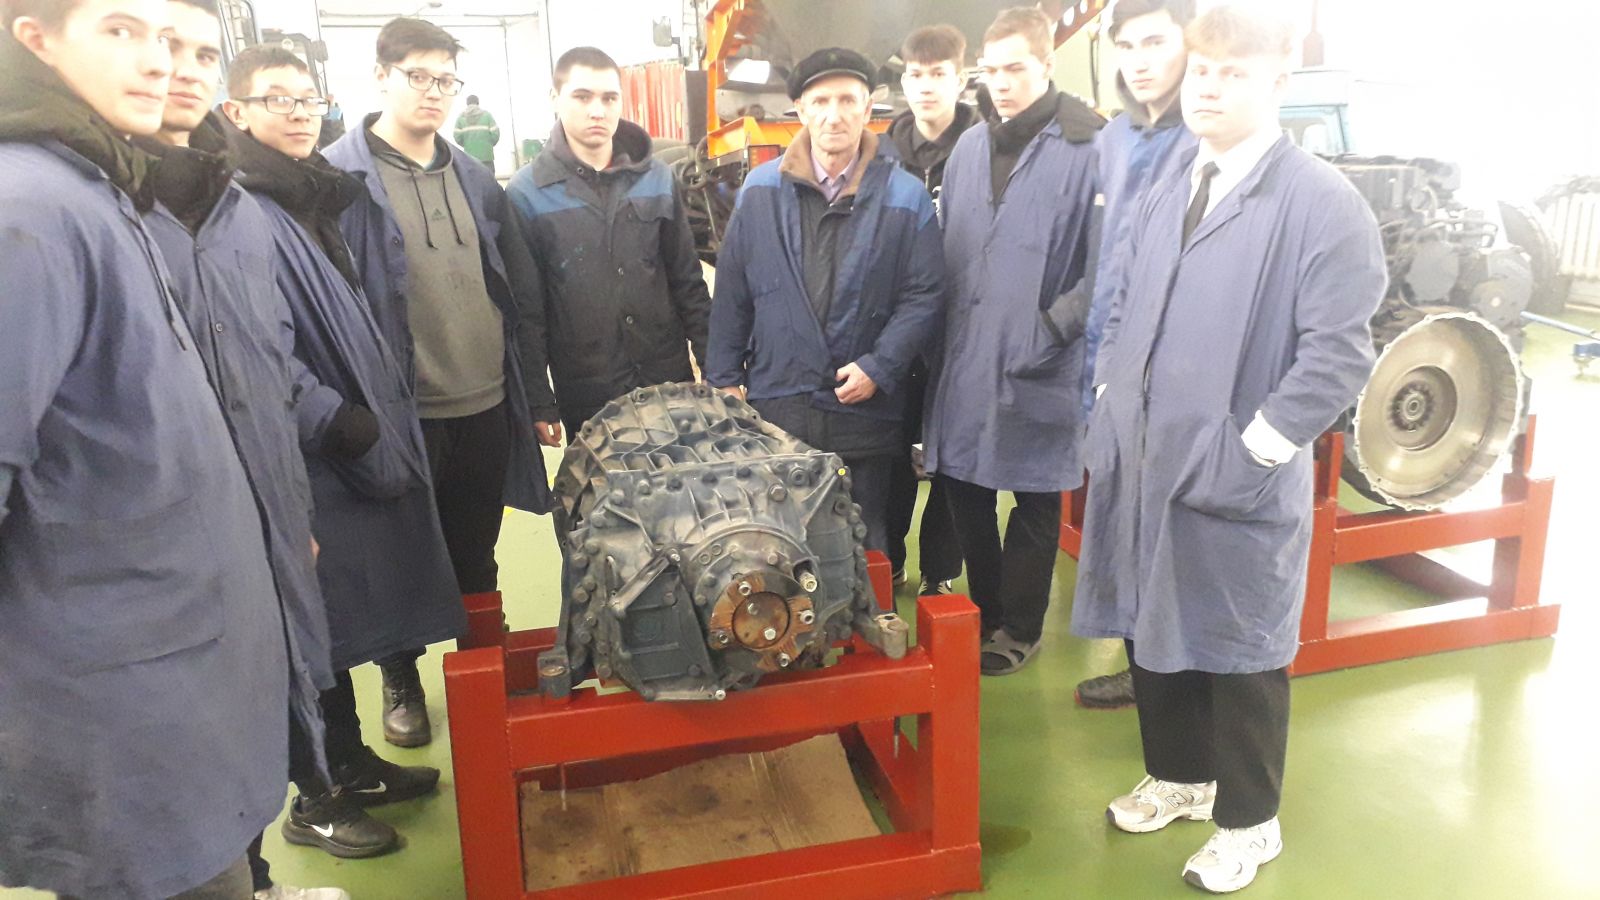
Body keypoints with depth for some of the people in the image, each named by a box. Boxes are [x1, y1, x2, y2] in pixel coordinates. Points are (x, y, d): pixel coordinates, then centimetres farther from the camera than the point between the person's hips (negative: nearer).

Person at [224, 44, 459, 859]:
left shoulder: (316, 198, 15)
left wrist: (388, 415, 17)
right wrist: (331, 417, -20)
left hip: (354, 445, 8)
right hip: (304, 457, -8)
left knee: (343, 616, 17)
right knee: (318, 623, 2)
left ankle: (352, 764, 32)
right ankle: (316, 800, 19)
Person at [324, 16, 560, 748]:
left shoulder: (475, 180, 9)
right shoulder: (342, 179, -7)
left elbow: (522, 293, 10)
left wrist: (537, 397, 8)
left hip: (487, 408, 4)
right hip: (402, 413, -4)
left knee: (476, 561, 17)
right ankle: (402, 683, 34)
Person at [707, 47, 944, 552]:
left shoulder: (905, 197, -2)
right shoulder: (761, 190, 2)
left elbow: (924, 296, -3)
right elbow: (731, 292, 6)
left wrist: (879, 368, -12)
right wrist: (723, 377, 4)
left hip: (864, 409, -1)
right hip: (774, 404, 1)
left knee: (864, 546, 14)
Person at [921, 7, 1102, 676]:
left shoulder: (1087, 147, -10)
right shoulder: (968, 148, 9)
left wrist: (1052, 327, -16)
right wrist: (943, 333, 7)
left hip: (1039, 370, -6)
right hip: (964, 362, 6)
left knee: (1035, 500, 10)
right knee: (964, 489, 14)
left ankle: (1020, 627, 28)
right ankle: (985, 612, 34)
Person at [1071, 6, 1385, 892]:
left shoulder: (1323, 202, -12)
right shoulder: (1164, 194, 9)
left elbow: (1338, 356, -16)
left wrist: (1249, 452, -16)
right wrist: (1111, 406, 7)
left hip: (1238, 481, -6)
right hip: (1143, 464, 6)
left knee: (1239, 653, 10)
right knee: (1152, 630, 18)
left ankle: (1248, 821, 32)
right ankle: (1178, 775, 42)